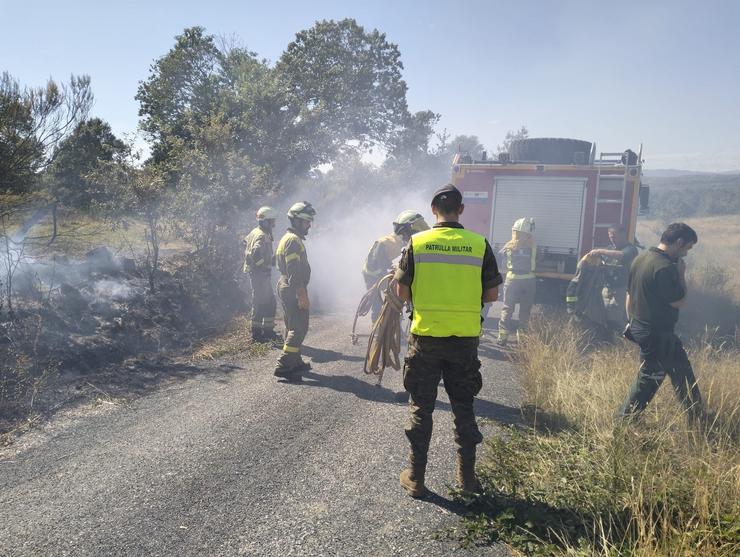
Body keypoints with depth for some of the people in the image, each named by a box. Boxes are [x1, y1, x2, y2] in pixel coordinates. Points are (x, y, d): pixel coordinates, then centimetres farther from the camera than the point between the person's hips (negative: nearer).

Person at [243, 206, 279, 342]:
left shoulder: (255, 232, 13)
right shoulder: (262, 236, -19)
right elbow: (256, 253, -33)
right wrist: (267, 263, -17)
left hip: (257, 274, 10)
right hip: (261, 275, -10)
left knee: (270, 302, 15)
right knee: (259, 304, -3)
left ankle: (268, 330, 22)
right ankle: (256, 333, 5)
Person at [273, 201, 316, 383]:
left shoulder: (289, 238, 18)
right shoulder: (293, 240, -16)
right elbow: (294, 271, -23)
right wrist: (302, 295, -24)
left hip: (286, 287, 11)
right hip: (293, 290, -11)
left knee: (292, 327, 16)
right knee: (299, 328, -9)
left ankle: (295, 362, 26)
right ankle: (283, 366, -10)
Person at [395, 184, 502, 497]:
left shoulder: (417, 242, -6)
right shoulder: (479, 244, -4)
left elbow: (402, 293, -3)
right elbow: (492, 295, 0)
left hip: (425, 336, -1)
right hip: (465, 338, 1)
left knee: (421, 407, 11)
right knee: (463, 406, 16)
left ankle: (415, 477, 17)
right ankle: (467, 477, 25)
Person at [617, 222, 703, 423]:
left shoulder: (641, 258, 5)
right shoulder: (665, 268, -24)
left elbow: (629, 294, 12)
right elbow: (679, 301, -16)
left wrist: (633, 322, 20)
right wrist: (681, 273, -6)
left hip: (639, 327, 10)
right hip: (656, 333, -10)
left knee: (681, 368, 21)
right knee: (649, 378, 4)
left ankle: (696, 415, 33)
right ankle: (625, 420, 13)